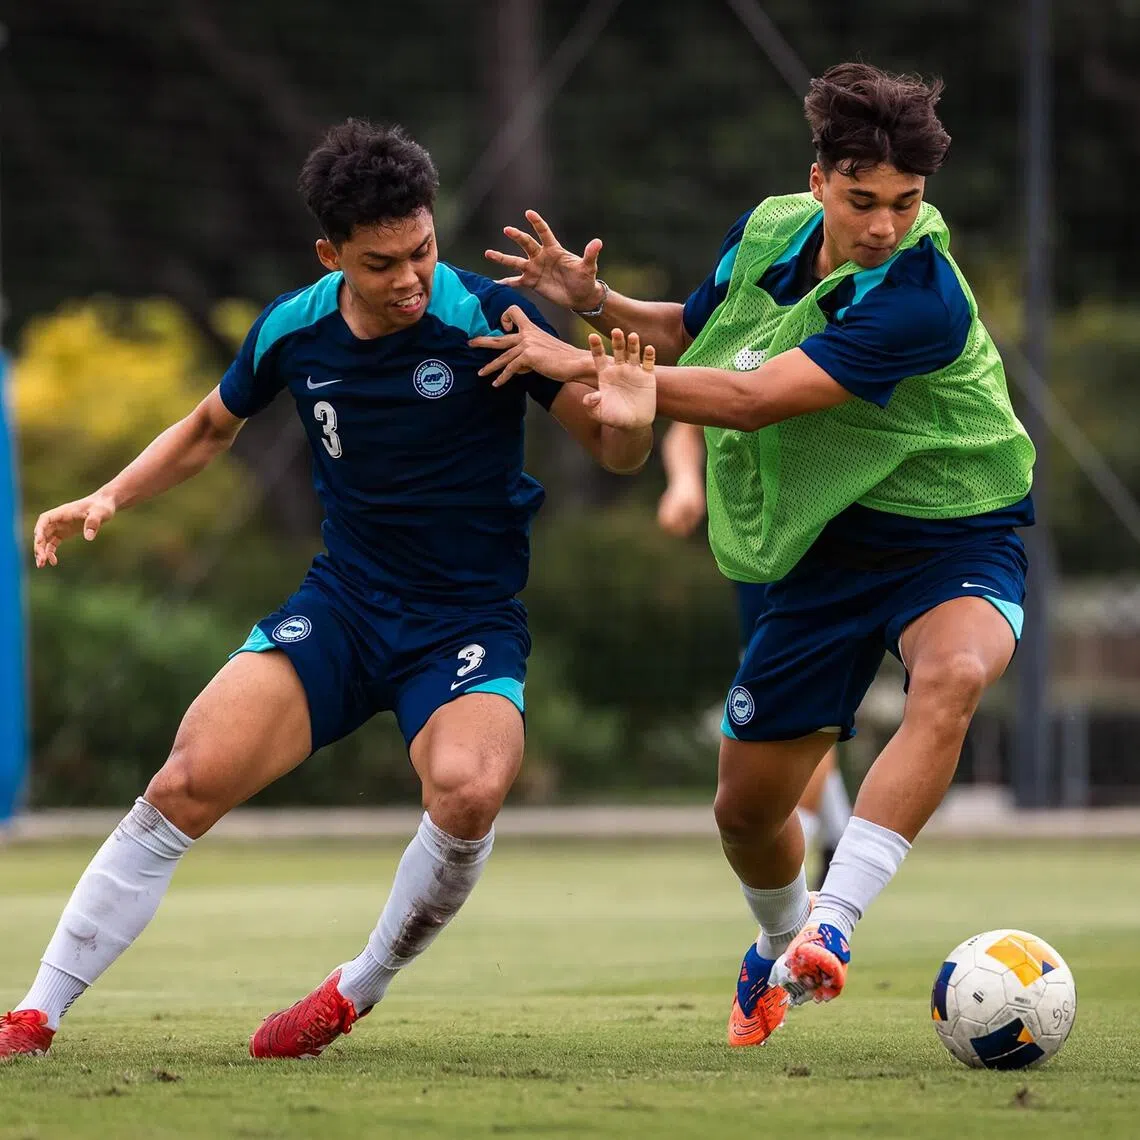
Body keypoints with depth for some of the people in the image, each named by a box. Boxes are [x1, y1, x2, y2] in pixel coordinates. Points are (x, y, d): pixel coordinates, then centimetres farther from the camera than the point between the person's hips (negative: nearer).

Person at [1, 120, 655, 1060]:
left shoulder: (490, 320, -13)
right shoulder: (292, 331, -2)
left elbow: (613, 451, -5)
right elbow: (209, 432, 19)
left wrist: (630, 416, -29)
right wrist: (108, 499, 6)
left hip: (470, 623, -3)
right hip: (342, 604, 3)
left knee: (469, 790, -34)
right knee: (192, 776, -19)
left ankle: (359, 992, -6)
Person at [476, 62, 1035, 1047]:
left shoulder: (922, 302, -27)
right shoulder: (767, 235, -4)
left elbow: (753, 400, -30)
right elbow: (691, 330, 18)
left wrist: (579, 366, -25)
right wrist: (595, 301, -1)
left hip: (954, 540, -6)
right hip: (829, 549, 6)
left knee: (951, 678, -40)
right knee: (746, 808, 9)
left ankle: (830, 929, -43)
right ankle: (781, 945, 43)